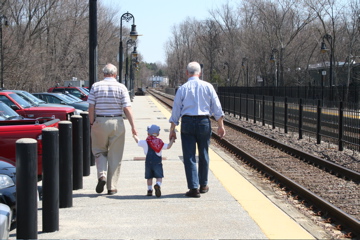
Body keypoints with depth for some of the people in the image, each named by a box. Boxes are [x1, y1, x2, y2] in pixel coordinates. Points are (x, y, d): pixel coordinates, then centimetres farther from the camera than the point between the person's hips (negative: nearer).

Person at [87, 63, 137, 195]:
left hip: (100, 122, 0)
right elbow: (127, 108, -7)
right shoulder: (121, 87, -1)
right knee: (115, 156, 7)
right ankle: (112, 187, 9)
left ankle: (102, 175, -8)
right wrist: (133, 126, -5)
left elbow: (91, 107, -1)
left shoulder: (96, 86, 1)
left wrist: (92, 123, 7)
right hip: (117, 123, 0)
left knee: (99, 151, 17)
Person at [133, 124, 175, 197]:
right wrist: (172, 140, 17)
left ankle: (149, 190, 12)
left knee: (149, 177, 13)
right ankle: (158, 185, -32)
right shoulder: (160, 142, 5)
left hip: (148, 162, 1)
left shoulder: (145, 142, 4)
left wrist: (135, 136, 39)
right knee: (159, 177, -4)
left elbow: (138, 141, 19)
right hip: (158, 162, -1)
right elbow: (168, 146, 1)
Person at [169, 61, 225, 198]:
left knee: (189, 156, 1)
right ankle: (203, 185, 26)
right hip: (204, 122, 1)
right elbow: (217, 108, 4)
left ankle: (194, 188, -5)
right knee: (203, 155, 15)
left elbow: (176, 110, 4)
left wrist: (172, 129, 10)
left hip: (187, 122, -1)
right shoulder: (207, 86, 3)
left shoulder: (182, 88, 3)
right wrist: (220, 125, 11)